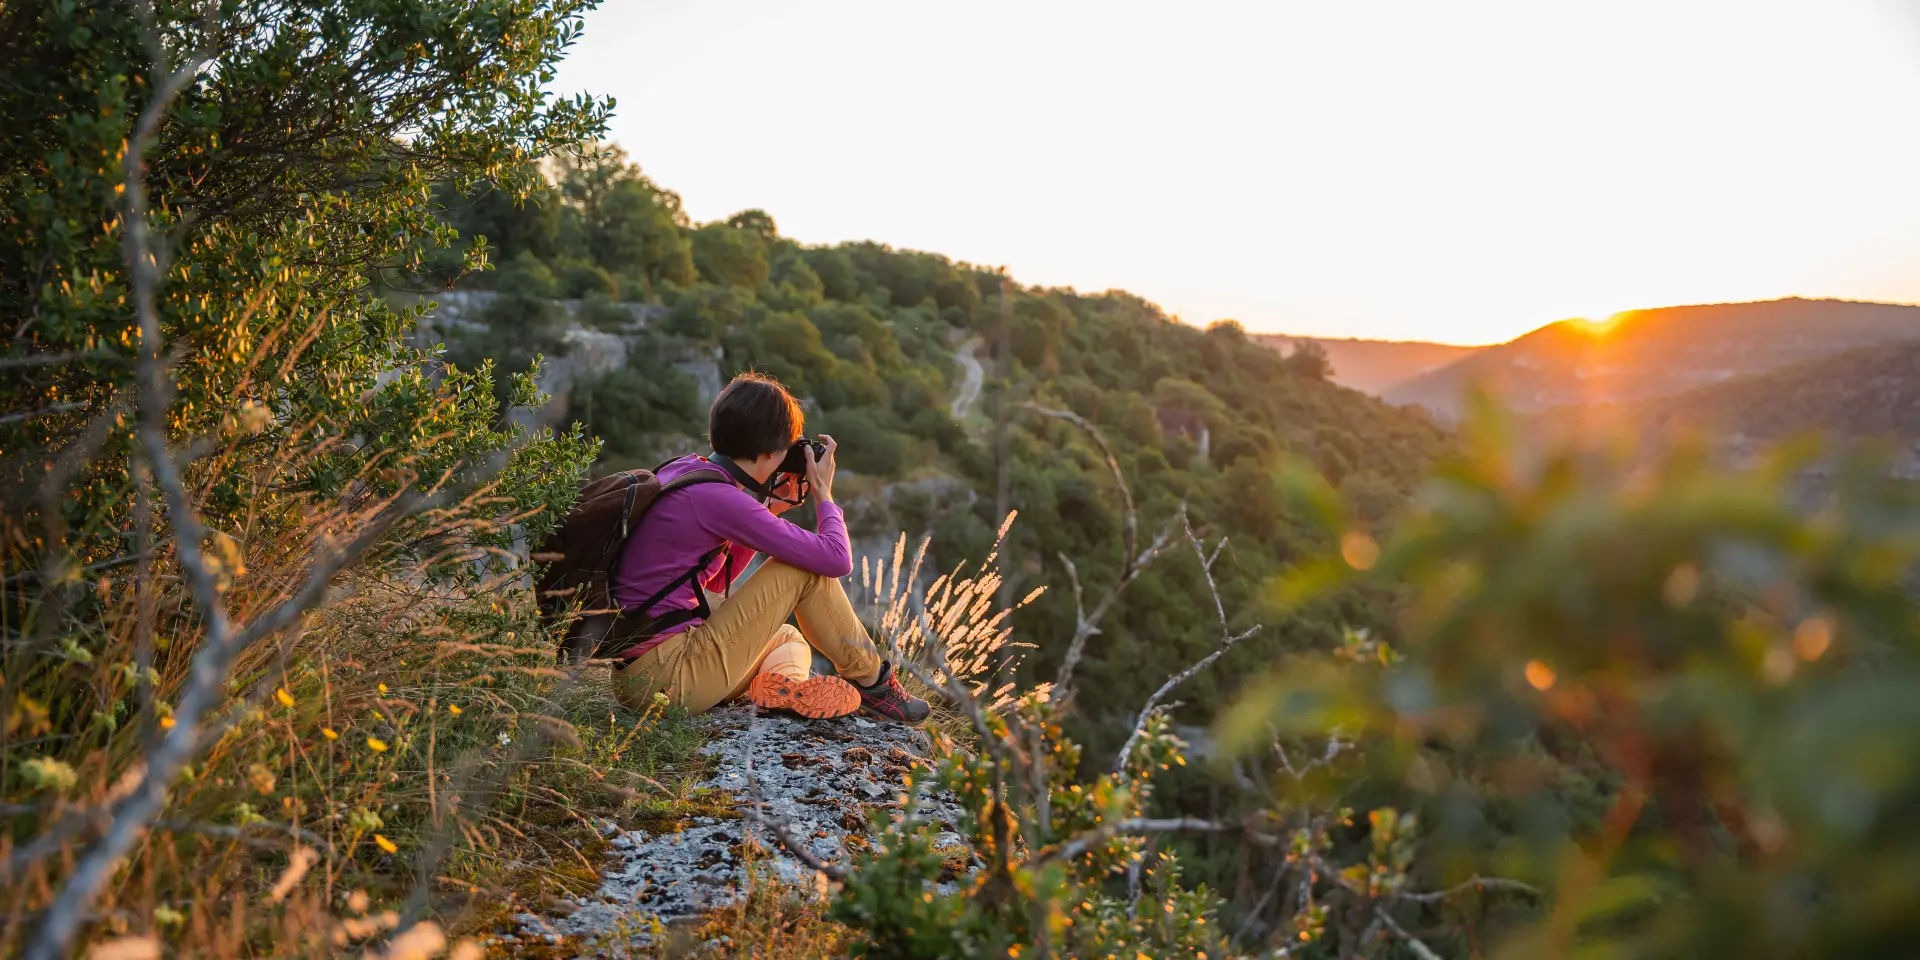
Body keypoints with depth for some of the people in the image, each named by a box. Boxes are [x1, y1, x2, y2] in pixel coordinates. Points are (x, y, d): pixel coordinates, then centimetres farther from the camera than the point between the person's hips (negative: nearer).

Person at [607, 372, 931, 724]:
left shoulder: (682, 470, 9)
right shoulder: (716, 497, -18)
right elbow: (837, 560, -16)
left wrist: (770, 507, 14)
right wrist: (823, 492, 2)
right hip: (670, 678, -10)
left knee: (790, 638, 32)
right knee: (807, 568, -2)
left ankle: (781, 681, 4)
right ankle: (872, 683, 10)